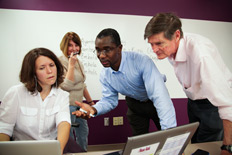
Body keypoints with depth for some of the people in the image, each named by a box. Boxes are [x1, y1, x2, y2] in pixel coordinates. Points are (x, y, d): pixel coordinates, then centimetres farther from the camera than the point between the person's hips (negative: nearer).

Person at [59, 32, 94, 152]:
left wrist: (90, 101, 21)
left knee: (83, 132, 19)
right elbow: (66, 86, -24)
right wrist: (71, 65, -24)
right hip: (68, 106, -8)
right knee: (68, 136, 2)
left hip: (79, 105, 9)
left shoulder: (78, 61, 11)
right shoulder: (60, 62, -15)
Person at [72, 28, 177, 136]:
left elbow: (159, 96, -41)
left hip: (155, 102, -3)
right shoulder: (104, 75, -17)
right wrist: (94, 109, -27)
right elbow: (110, 100, -5)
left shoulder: (142, 61, -36)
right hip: (135, 104, 4)